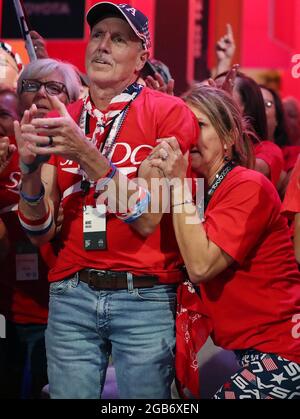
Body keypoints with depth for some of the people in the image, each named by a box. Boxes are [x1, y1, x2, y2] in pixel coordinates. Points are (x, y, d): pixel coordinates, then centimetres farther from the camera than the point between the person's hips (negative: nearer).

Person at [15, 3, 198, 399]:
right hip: (71, 294, 3)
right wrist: (30, 167, -15)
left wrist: (85, 153, -23)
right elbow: (41, 232, 4)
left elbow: (147, 219, -13)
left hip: (146, 296, -3)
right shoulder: (60, 122, 8)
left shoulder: (169, 113, -4)